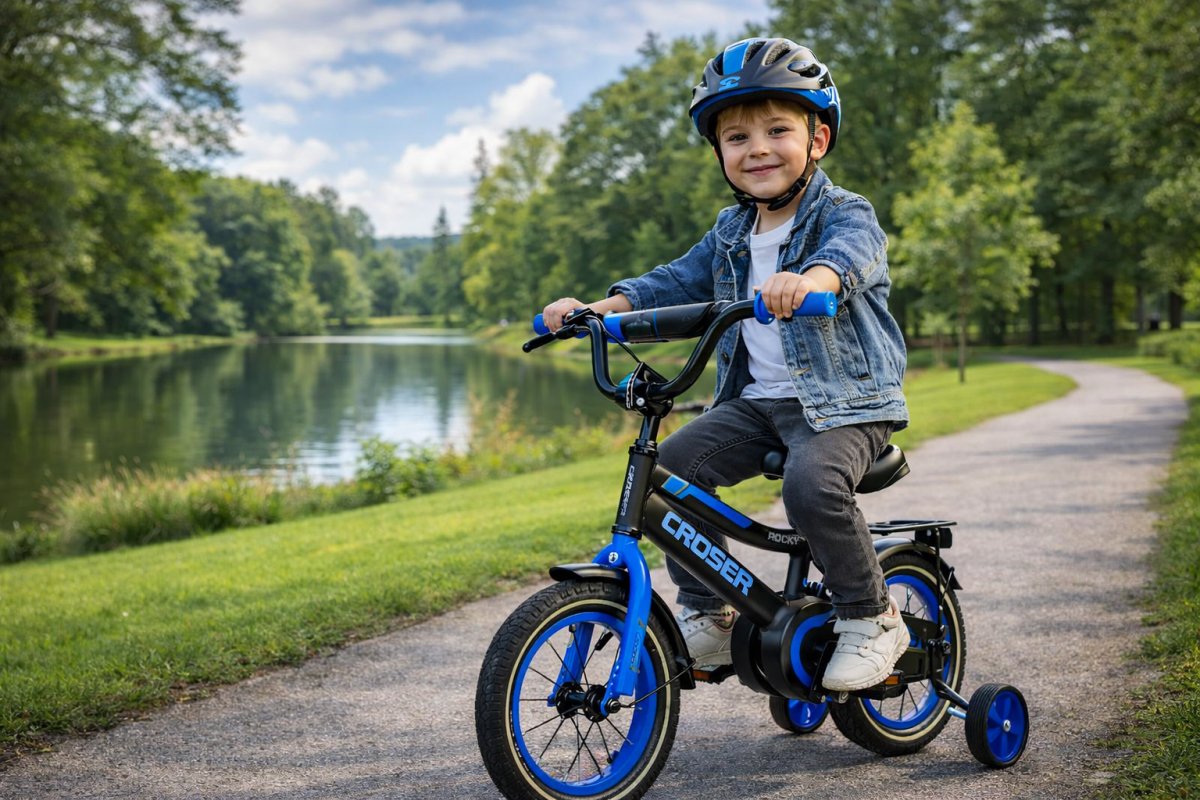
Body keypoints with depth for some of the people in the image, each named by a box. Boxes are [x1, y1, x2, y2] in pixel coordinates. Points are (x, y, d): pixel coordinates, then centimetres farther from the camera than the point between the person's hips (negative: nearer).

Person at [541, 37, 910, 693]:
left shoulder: (845, 214, -7)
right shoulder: (730, 234, 14)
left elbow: (850, 252, -30)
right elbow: (677, 282, 12)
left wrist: (809, 279, -55)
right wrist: (599, 307, -7)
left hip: (844, 400, -6)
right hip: (756, 400, 6)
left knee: (813, 484, -33)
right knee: (670, 465, -13)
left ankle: (871, 619, -10)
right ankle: (707, 614, 3)